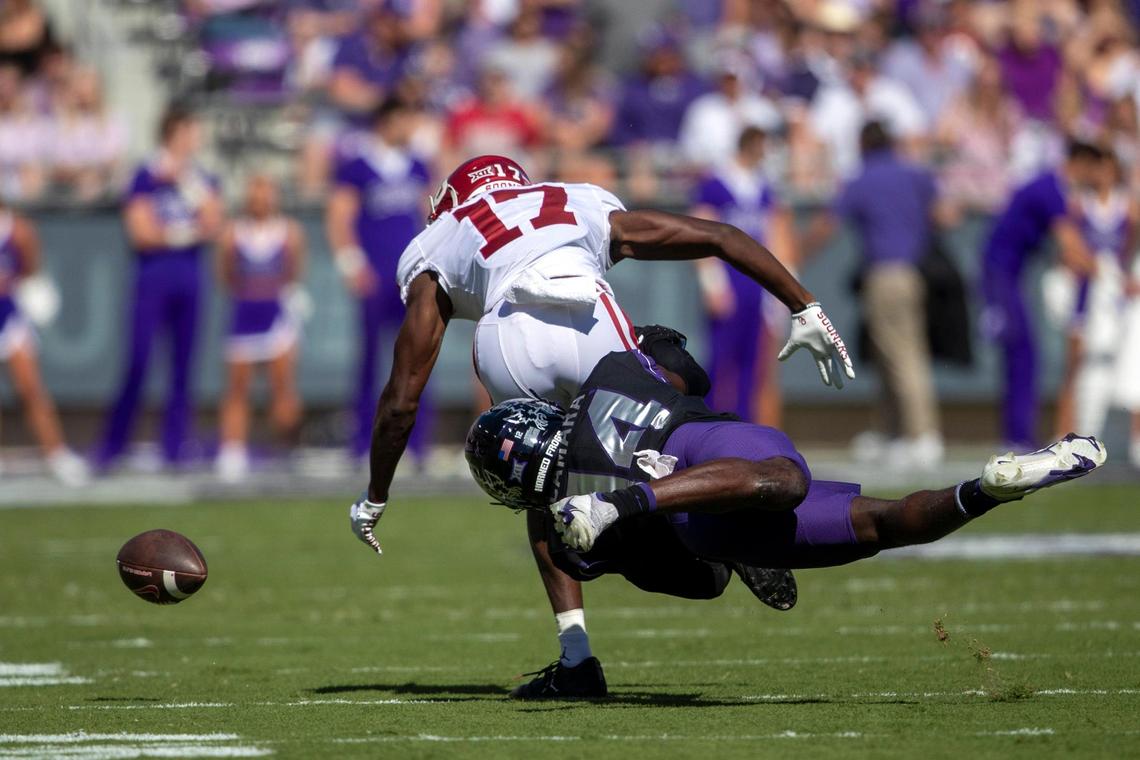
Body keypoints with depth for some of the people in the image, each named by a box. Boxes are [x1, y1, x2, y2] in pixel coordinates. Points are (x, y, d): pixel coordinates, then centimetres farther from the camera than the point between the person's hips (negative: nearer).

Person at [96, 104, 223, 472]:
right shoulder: (147, 178, -2)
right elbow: (141, 233, -8)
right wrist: (187, 233, -5)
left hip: (189, 279, 4)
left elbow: (212, 227, -2)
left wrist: (194, 187, -9)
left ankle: (175, 449, 6)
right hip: (153, 277, -4)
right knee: (137, 363, -8)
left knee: (183, 366, 3)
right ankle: (111, 447, -1)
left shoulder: (203, 180, 10)